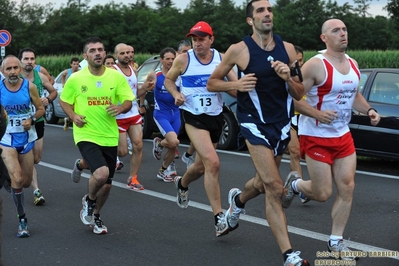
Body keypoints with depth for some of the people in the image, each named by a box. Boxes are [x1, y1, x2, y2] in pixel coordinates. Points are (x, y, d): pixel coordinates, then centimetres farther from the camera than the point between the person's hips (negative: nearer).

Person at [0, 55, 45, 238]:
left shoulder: (29, 86, -7)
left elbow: (40, 109, 3)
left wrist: (32, 120, -14)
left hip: (26, 138, 2)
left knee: (26, 182, 11)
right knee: (17, 178, -18)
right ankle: (22, 220, -4)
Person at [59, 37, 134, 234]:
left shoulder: (116, 76, -3)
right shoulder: (75, 79, -6)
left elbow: (128, 101, 2)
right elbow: (64, 101, 9)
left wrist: (120, 108, -20)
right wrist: (73, 116, -10)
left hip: (110, 136, 3)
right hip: (86, 135, -3)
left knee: (107, 184, 12)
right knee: (102, 173, -26)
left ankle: (95, 216, 42)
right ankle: (89, 201, 8)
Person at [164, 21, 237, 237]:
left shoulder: (221, 58, 1)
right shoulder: (183, 60, -4)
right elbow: (168, 79, 10)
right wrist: (176, 94, -8)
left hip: (216, 116, 4)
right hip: (194, 117, -4)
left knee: (202, 166, 16)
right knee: (212, 162, -21)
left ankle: (182, 183, 52)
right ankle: (219, 218, -17)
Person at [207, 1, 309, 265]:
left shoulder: (288, 49, 2)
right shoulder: (239, 50, -8)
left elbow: (299, 94, 6)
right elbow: (212, 83, 2)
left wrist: (288, 78, -14)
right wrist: (236, 84, -16)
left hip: (282, 124, 5)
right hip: (255, 122, -5)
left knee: (264, 183, 21)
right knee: (274, 188, -13)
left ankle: (238, 200, 56)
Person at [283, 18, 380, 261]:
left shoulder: (353, 64, 6)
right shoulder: (316, 65, -17)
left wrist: (368, 110, 1)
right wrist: (317, 114, -31)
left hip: (343, 136, 7)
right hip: (316, 137, -7)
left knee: (347, 188, 3)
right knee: (323, 194, -3)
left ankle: (336, 242, 16)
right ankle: (295, 183, 31)